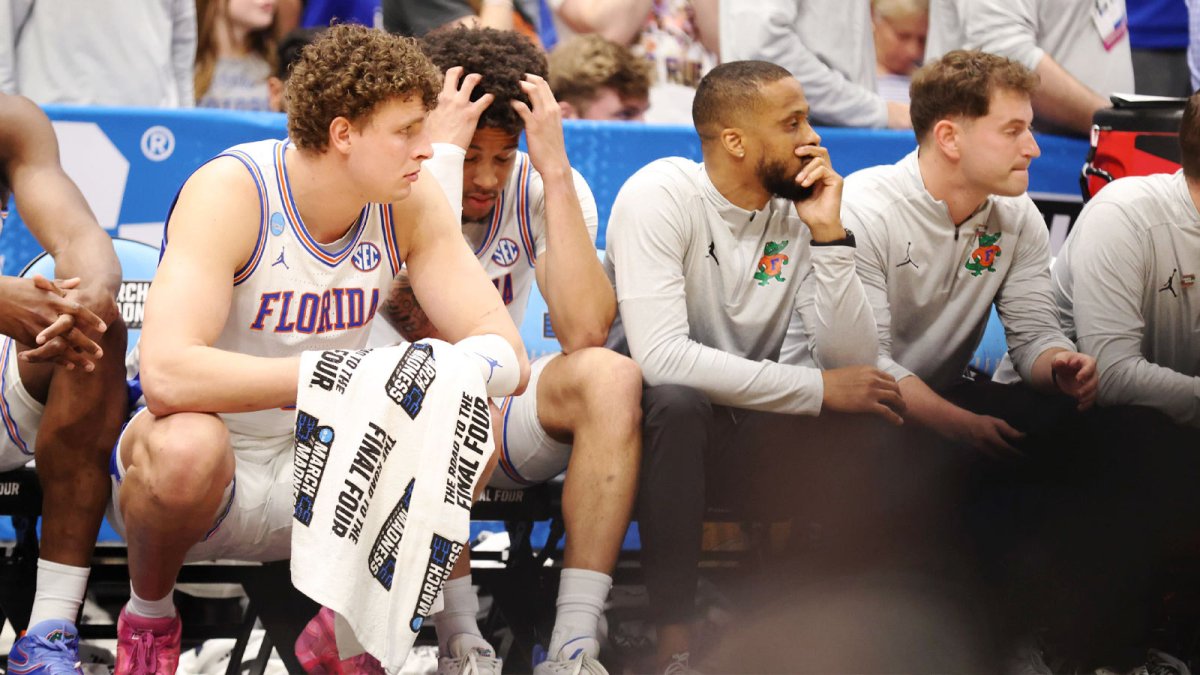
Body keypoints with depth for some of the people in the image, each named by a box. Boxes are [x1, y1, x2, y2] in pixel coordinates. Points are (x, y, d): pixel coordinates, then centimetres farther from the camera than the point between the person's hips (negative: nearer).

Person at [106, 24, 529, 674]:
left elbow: (506, 355, -12)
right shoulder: (230, 192, -23)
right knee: (186, 444, -39)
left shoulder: (411, 202, -7)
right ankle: (147, 613, -5)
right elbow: (166, 373, -37)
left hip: (317, 472, 5)